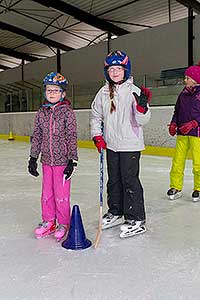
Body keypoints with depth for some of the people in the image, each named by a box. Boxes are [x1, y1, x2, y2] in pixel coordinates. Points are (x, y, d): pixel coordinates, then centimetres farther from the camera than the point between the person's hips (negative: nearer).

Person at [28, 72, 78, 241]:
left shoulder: (67, 112, -7)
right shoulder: (41, 113, 7)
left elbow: (72, 138, -9)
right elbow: (36, 137, 12)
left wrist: (72, 160, -13)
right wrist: (33, 158, 10)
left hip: (62, 160, -5)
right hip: (46, 160, 5)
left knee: (61, 194, 3)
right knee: (46, 193, 14)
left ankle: (63, 224, 21)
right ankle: (48, 222, 31)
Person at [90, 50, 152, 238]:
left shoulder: (134, 91, -9)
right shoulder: (103, 93, 6)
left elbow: (141, 121, -11)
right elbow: (95, 116, 15)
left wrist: (142, 107, -30)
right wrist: (97, 136, 6)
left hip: (130, 145, -5)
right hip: (111, 145, 6)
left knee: (130, 180, -2)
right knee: (113, 180, 16)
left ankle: (136, 219, 11)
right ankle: (115, 212, 33)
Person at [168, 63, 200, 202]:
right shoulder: (183, 94, 15)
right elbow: (177, 111, 20)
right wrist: (173, 124, 5)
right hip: (182, 133, 5)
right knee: (177, 161, 3)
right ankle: (176, 188, 14)